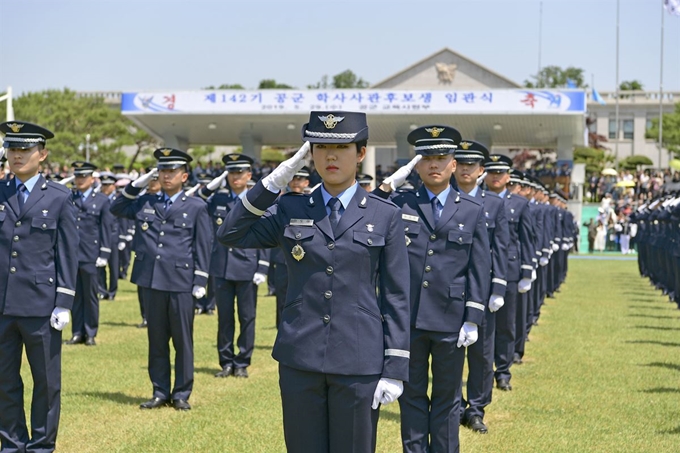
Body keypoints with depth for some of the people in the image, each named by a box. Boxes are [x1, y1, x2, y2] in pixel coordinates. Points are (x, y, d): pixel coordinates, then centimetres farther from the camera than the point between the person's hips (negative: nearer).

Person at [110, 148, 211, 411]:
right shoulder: (146, 203, 10)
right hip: (152, 281, 3)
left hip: (181, 283, -3)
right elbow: (116, 209, 19)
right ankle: (160, 393, 17)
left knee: (183, 341, 3)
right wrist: (135, 186, 6)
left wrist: (200, 282, -5)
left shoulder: (196, 207, 1)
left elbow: (202, 248, 0)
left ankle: (181, 394, 12)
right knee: (156, 340, 9)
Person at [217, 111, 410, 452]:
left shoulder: (385, 216, 1)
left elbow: (396, 298, 1)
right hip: (299, 359, 2)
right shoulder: (290, 211, 7)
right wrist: (275, 181, -5)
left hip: (359, 363, -2)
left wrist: (395, 370, -4)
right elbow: (230, 235, -1)